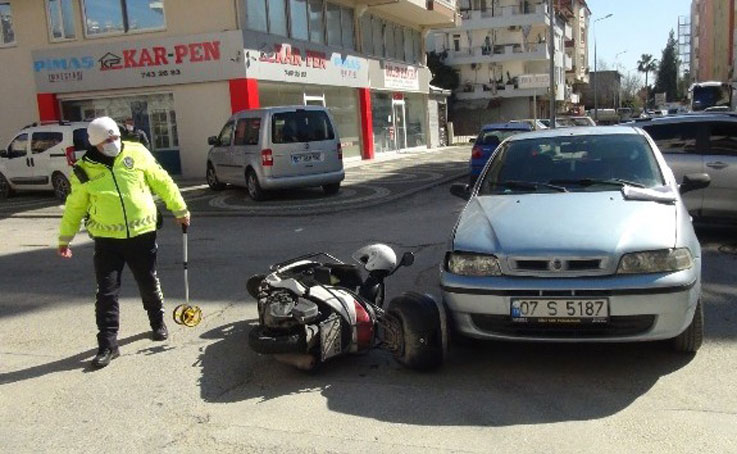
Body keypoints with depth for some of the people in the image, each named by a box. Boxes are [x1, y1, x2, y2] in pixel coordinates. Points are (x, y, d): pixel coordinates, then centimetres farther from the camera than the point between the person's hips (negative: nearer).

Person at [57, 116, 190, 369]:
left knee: (149, 285, 14)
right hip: (107, 240, 0)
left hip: (142, 235, 1)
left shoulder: (137, 154, -1)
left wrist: (179, 209, 7)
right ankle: (108, 344, 8)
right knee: (106, 292, -1)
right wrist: (64, 238, 14)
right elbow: (75, 207, 10)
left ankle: (158, 323, 39)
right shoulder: (84, 171, -1)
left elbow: (162, 182, 6)